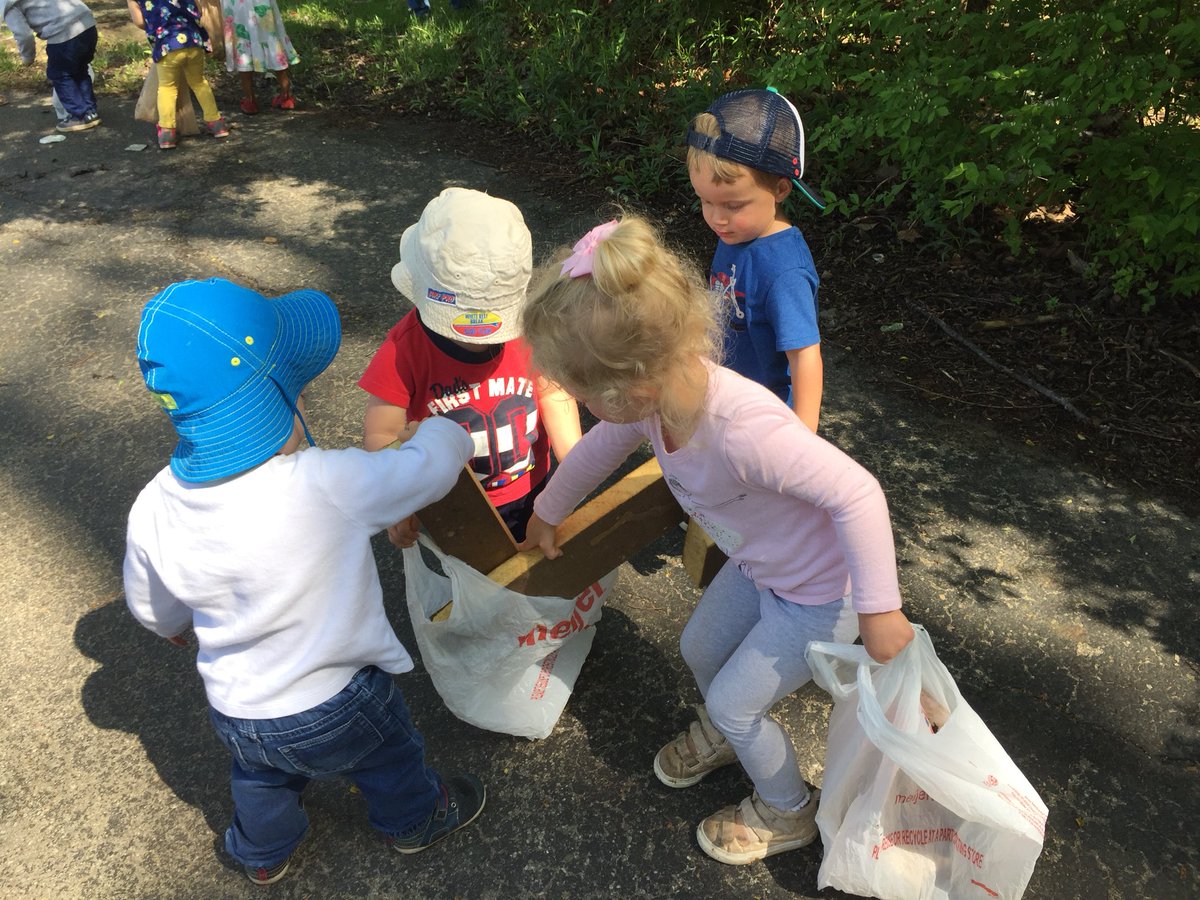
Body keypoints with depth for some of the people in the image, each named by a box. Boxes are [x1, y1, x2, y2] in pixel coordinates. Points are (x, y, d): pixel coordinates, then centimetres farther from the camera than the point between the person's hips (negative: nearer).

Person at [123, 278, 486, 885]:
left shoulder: (153, 512, -22)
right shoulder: (330, 486, -37)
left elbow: (153, 610, -2)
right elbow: (428, 465, -20)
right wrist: (445, 433, 3)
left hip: (235, 714, 4)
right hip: (336, 708, -4)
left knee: (261, 782, 36)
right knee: (389, 760, 29)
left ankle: (263, 854, 65)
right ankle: (414, 821, 59)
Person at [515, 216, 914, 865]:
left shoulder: (744, 430, -44)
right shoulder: (658, 388, -19)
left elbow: (857, 492, -36)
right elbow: (600, 448, 1)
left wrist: (878, 611, -28)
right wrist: (546, 513, 17)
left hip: (823, 592, -7)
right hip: (759, 565, 7)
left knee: (734, 702, 8)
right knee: (700, 649, 22)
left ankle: (788, 813, 39)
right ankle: (725, 734, 56)